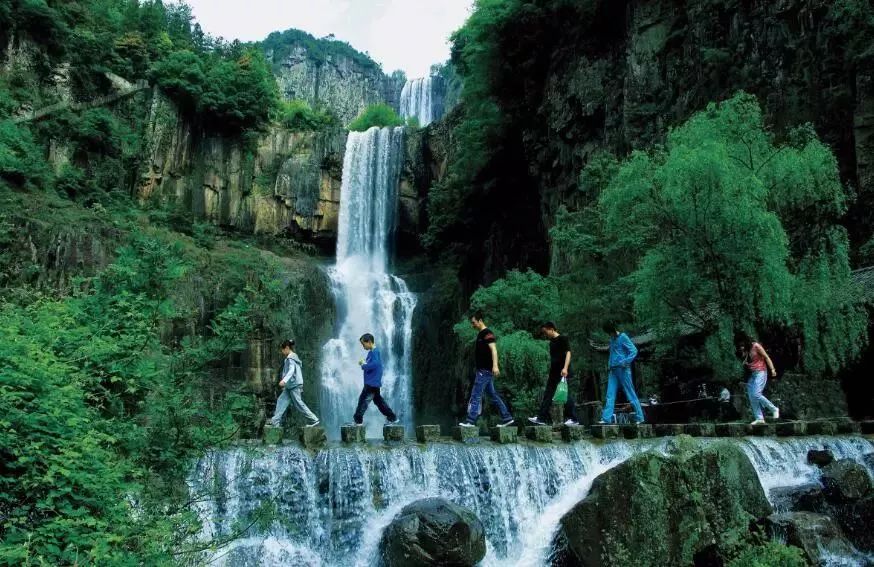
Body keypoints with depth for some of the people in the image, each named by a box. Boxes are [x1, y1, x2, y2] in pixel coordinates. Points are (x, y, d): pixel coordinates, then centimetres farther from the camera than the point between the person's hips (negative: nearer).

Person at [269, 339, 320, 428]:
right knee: (281, 401, 7)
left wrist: (284, 380, -40)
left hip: (294, 385, -10)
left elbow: (291, 370, -27)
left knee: (298, 404, -6)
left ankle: (314, 420, -2)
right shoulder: (293, 357, 17)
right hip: (290, 386, 10)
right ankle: (275, 421, 6)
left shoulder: (290, 358, -13)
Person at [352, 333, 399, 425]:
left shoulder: (374, 352, -16)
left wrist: (363, 366, -18)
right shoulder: (373, 352, 14)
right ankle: (392, 418, 19)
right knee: (378, 400, 15)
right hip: (373, 382, 10)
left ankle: (357, 420, 0)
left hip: (372, 382, -10)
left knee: (363, 399, -6)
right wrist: (364, 362, 2)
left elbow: (375, 364, -30)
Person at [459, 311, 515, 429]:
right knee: (493, 395, 13)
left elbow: (493, 349, -23)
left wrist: (495, 365, -33)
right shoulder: (480, 334, 18)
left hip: (485, 370, -10)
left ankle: (471, 421, -8)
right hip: (483, 370, 10)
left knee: (475, 395, -9)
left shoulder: (487, 333, -12)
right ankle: (507, 418, 17)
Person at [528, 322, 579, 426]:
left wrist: (565, 368, -27)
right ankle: (541, 418, 8)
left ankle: (573, 419, 2)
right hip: (553, 373, 9)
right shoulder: (551, 342, 17)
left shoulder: (563, 339, -7)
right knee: (547, 395, 6)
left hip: (563, 373, -9)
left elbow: (568, 353, -16)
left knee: (566, 395, -5)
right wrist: (549, 372, 22)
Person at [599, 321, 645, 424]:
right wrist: (609, 364, 13)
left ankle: (639, 418, 6)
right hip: (613, 370, 7)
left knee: (630, 393, -2)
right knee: (610, 395, -1)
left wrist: (625, 362, -18)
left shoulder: (623, 337, -6)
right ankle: (606, 418, -6)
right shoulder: (612, 339, 16)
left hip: (622, 369, -7)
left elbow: (634, 350, -12)